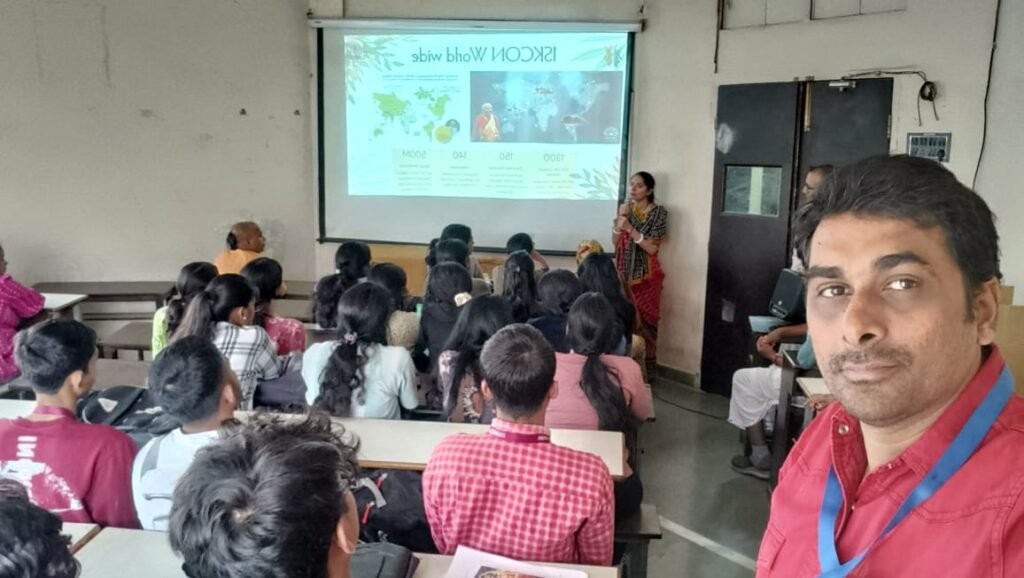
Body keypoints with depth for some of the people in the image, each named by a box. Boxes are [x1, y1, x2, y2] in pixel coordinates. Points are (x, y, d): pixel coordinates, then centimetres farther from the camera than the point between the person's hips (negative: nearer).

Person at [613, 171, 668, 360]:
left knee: (643, 319, -5)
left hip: (646, 275, -4)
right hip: (625, 272, 4)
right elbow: (615, 243, 4)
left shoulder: (658, 213, -6)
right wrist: (620, 218, -9)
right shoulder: (627, 209, 8)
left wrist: (630, 228, -22)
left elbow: (652, 248, -14)